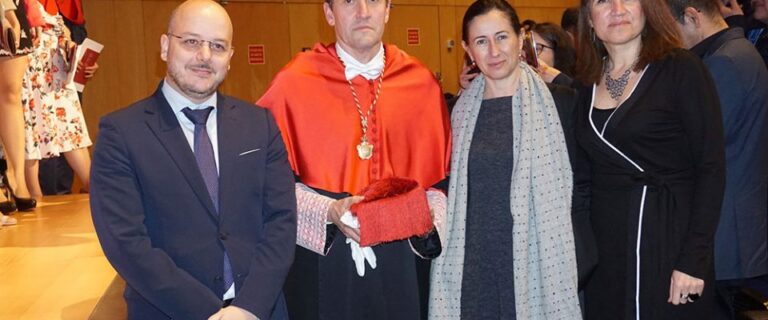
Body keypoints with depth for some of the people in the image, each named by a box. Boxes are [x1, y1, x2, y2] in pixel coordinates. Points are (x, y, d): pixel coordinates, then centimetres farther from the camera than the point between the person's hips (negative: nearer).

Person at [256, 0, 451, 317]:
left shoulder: (421, 83, 2)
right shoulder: (294, 82, -6)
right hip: (323, 259, -2)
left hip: (402, 262, 3)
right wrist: (328, 211, -17)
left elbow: (438, 174, 7)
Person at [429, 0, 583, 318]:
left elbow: (581, 187, -2)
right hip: (474, 266, 3)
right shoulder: (462, 110, 6)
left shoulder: (559, 102, -4)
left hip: (539, 260, -2)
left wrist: (585, 259, -7)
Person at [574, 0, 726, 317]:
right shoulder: (589, 83, 8)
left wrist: (695, 259, -16)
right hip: (605, 248, 5)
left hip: (668, 241, -5)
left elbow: (711, 168, -12)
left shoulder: (681, 69, -8)